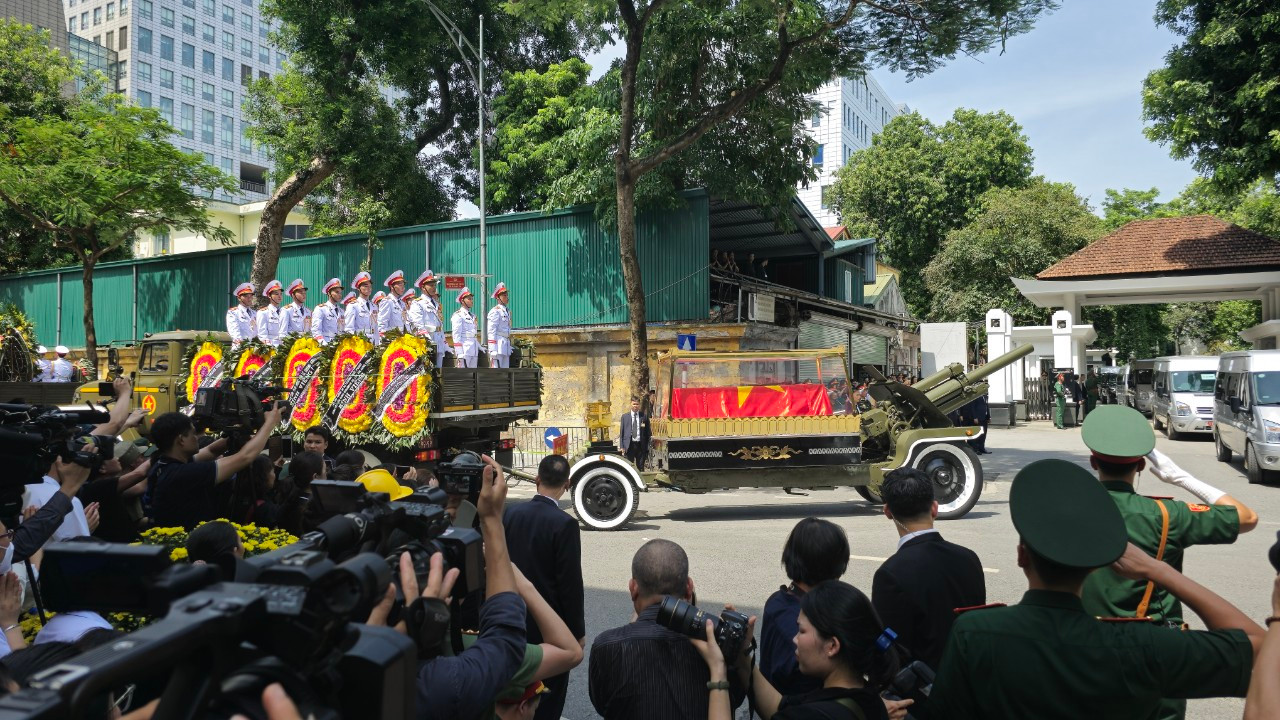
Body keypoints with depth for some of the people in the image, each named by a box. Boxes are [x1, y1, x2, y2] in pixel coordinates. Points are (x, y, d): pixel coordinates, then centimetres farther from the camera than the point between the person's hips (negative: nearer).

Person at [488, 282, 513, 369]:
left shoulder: (507, 311, 17)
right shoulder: (495, 311, -8)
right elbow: (491, 332, -13)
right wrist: (493, 351, -18)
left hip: (506, 347, 9)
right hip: (498, 346, -9)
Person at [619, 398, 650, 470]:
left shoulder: (644, 416, 6)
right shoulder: (625, 417, 7)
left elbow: (648, 432, 7)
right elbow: (621, 432, 7)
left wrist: (648, 446, 1)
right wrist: (622, 446, -1)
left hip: (641, 445, 0)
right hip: (629, 445, 0)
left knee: (641, 467, 4)